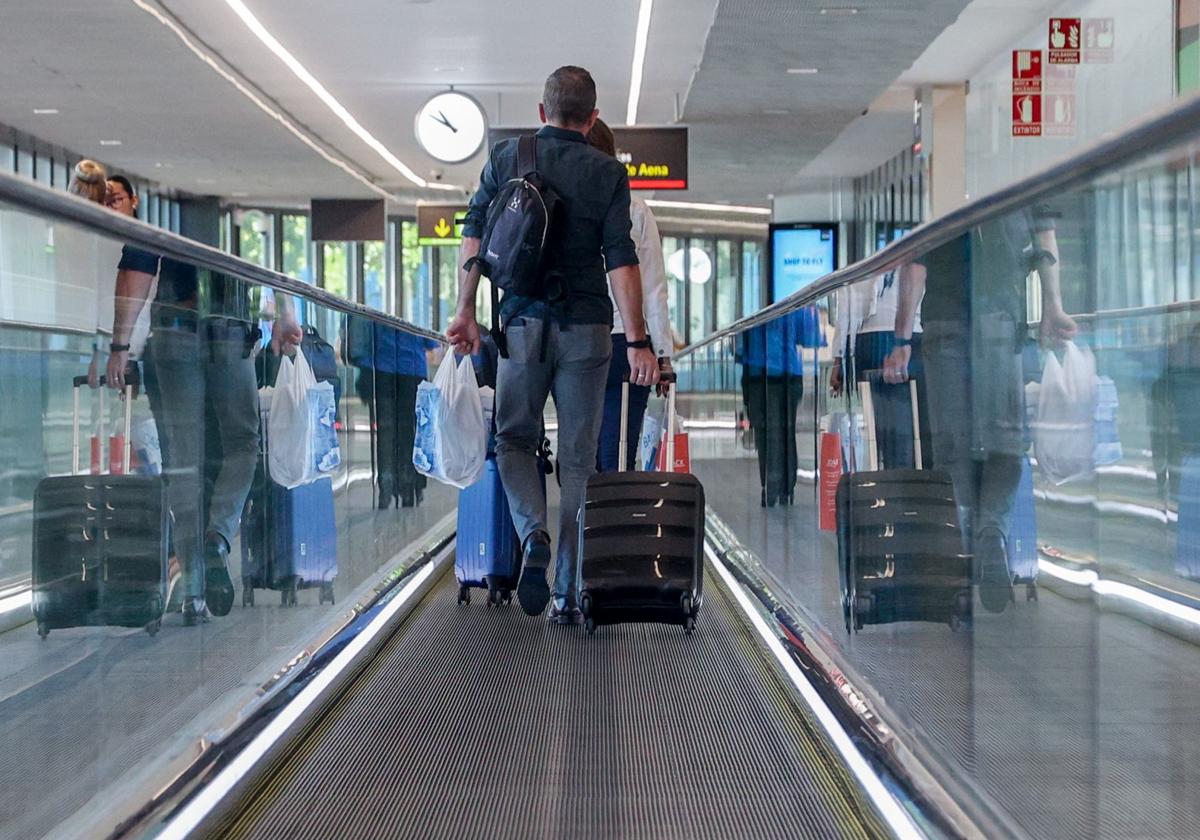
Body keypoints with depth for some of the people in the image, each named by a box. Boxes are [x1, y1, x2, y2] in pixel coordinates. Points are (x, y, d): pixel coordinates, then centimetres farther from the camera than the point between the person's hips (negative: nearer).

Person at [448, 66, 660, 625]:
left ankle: (534, 536, -13)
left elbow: (475, 235, 3)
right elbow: (620, 260, -7)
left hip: (524, 324, 1)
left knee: (515, 438, 16)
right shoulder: (607, 172, 0)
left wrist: (466, 311, 8)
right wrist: (637, 342, -7)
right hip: (586, 327, -1)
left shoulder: (506, 157, 6)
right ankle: (568, 593, 7)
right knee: (578, 457, 6)